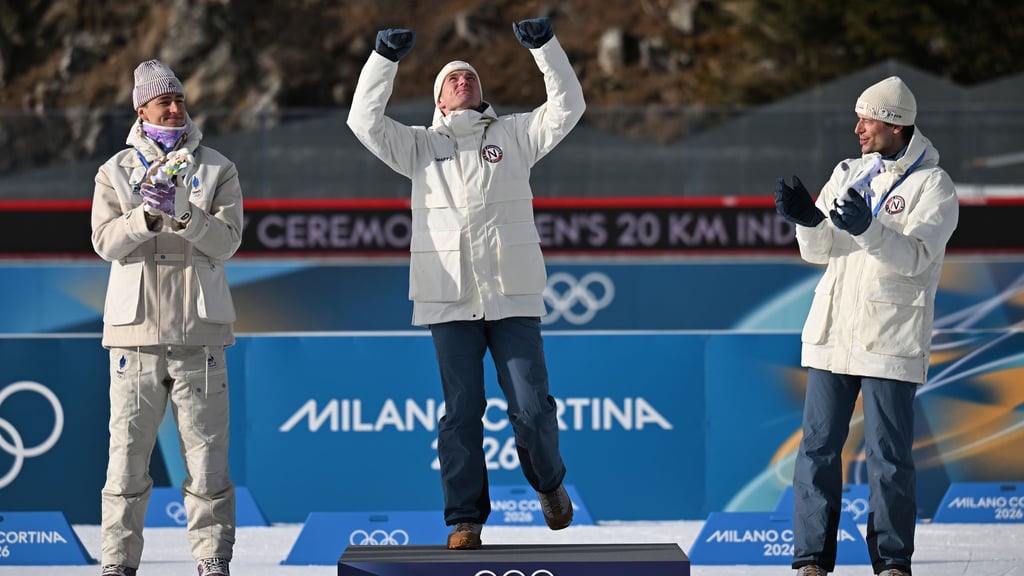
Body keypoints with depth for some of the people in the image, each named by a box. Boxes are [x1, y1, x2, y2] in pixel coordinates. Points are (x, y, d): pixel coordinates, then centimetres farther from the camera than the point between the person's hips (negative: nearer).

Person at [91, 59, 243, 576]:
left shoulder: (217, 170, 9)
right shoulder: (116, 171, 10)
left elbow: (227, 240, -3)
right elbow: (106, 242, -3)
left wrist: (184, 214, -19)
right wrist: (146, 215, -20)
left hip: (198, 332, 0)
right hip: (135, 329, 0)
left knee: (206, 450, -1)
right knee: (127, 450, 0)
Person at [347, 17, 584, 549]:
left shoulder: (513, 135, 14)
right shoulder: (420, 146, 14)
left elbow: (567, 106, 4)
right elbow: (364, 120, 3)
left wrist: (544, 45, -5)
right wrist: (385, 57, -5)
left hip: (512, 298, 0)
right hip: (449, 300, 0)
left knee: (531, 409, -3)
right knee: (461, 414, 0)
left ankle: (548, 483, 25)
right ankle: (464, 519, 5)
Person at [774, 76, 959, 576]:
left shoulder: (933, 186, -3)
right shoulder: (849, 173, 13)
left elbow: (915, 257, -16)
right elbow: (819, 251, 9)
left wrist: (869, 229, -33)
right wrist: (808, 221, -13)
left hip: (890, 341, -5)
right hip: (832, 334, 5)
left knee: (888, 455, -3)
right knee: (818, 446, 3)